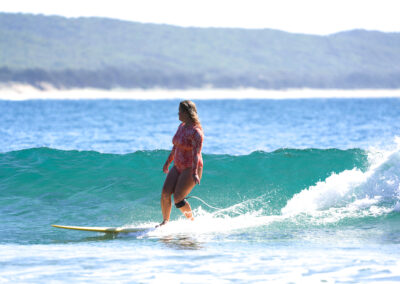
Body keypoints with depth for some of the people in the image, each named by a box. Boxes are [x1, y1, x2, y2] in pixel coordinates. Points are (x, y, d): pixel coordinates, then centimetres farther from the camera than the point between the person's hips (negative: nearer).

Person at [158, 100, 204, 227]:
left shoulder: (195, 131, -18)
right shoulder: (182, 126, 10)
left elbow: (196, 153, -26)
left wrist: (194, 173, -34)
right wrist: (168, 162, 28)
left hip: (191, 169, -8)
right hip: (178, 167, 8)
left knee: (178, 199, -14)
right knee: (165, 193, -8)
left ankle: (192, 220, 7)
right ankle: (165, 221, 3)